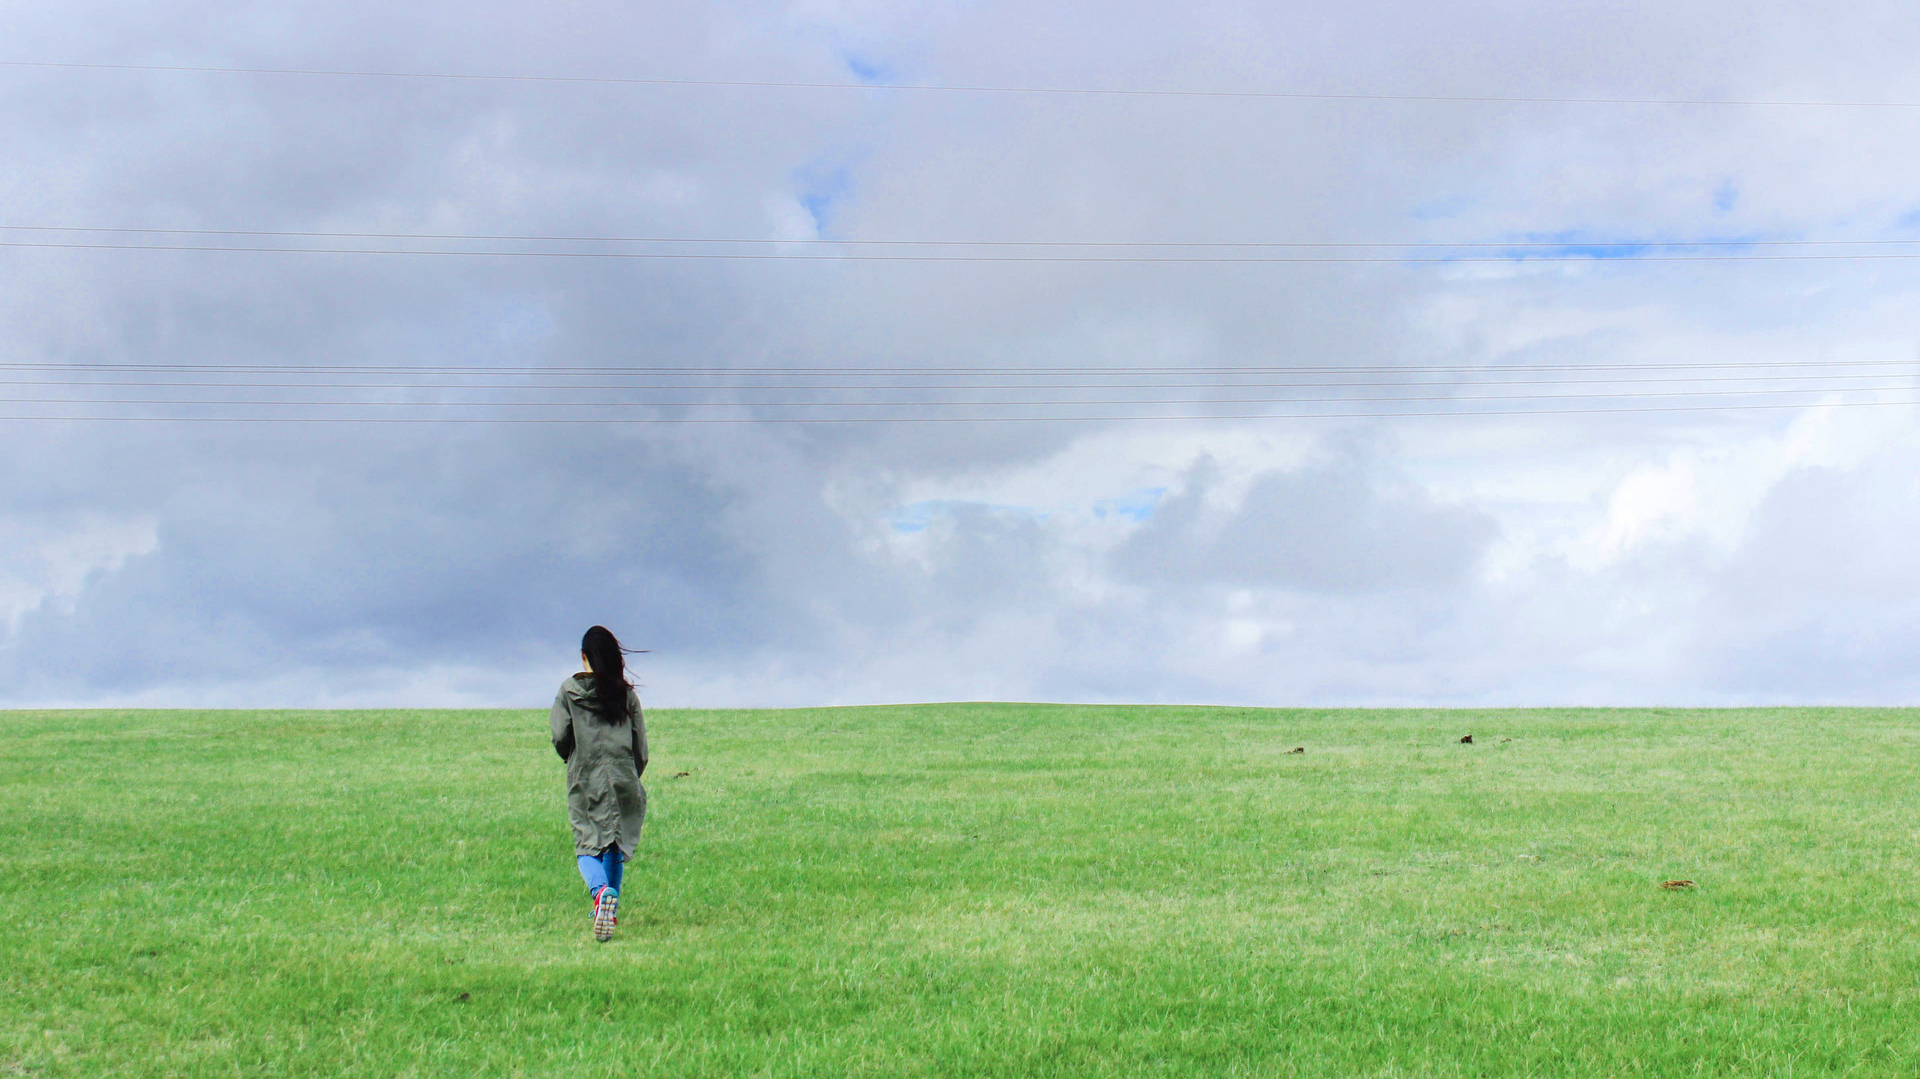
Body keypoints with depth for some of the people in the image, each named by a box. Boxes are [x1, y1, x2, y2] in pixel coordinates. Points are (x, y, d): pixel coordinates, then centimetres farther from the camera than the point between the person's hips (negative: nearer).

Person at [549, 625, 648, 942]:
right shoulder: (626, 693, 3)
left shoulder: (568, 690, -1)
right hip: (623, 779, 2)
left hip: (583, 780, -2)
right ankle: (609, 911, 18)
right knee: (615, 845, 16)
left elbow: (559, 737, -3)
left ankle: (600, 891, -32)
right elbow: (640, 745, 3)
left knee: (587, 846, -2)